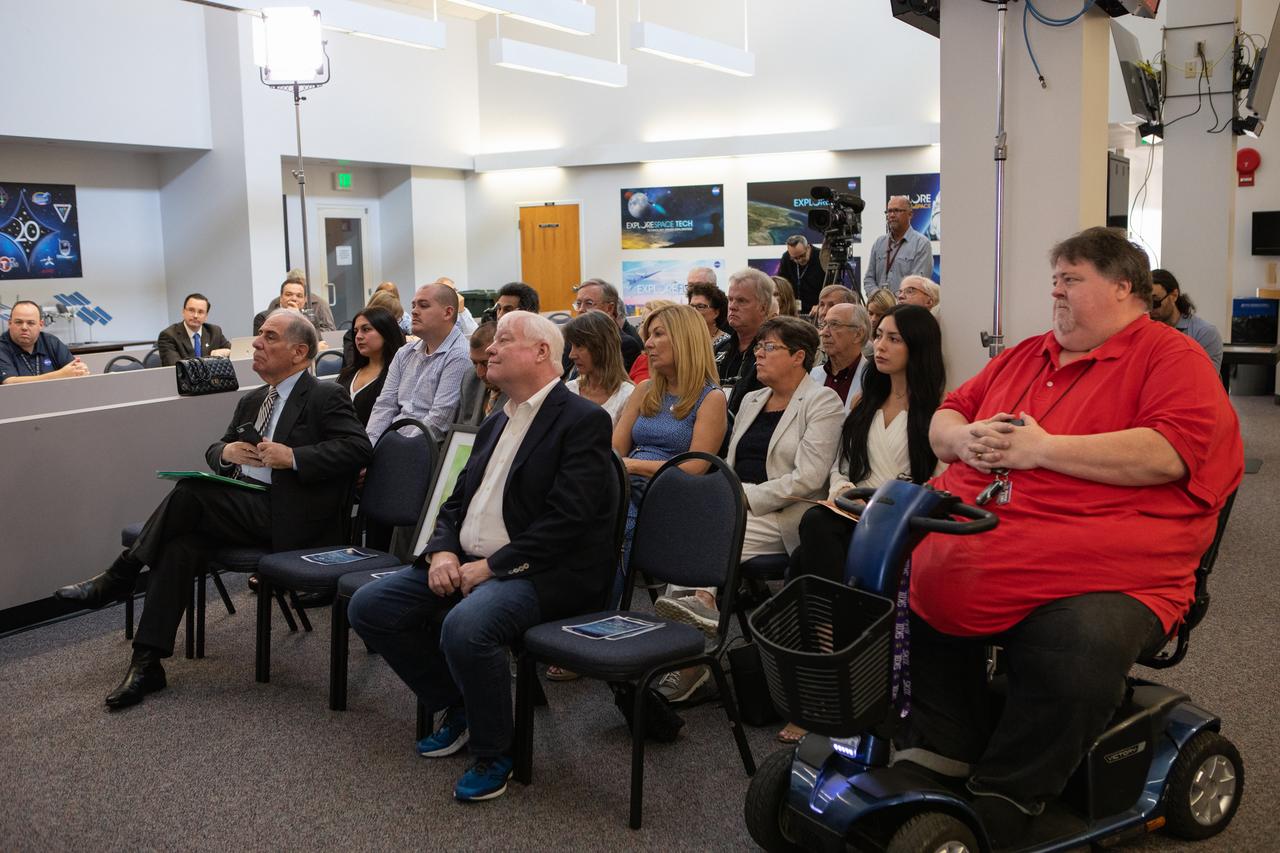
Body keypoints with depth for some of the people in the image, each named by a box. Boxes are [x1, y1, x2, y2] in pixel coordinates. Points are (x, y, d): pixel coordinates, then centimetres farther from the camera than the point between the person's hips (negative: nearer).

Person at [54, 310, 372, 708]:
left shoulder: (326, 397, -3)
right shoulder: (252, 400, 21)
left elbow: (359, 448, -14)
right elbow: (214, 450, 24)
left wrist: (294, 457, -21)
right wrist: (226, 451, -1)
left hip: (286, 517, -7)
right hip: (243, 508, 7)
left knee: (191, 491, -24)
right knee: (180, 543, -21)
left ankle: (117, 579, -7)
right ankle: (146, 663, -18)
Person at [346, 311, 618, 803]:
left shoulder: (583, 421, -10)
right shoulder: (495, 424, 18)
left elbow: (565, 522, -19)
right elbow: (456, 502, 18)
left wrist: (491, 566, -18)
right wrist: (442, 552, -3)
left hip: (541, 573, -9)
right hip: (465, 564, 9)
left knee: (465, 627, -35)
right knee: (368, 606, -2)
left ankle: (493, 753, -8)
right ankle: (457, 707, 14)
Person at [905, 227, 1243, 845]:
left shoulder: (1172, 357, 3)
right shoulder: (1024, 357, 24)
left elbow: (1169, 453, -14)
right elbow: (945, 418, 28)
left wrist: (1040, 448, -14)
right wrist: (963, 438, 2)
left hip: (1098, 571, -6)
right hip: (969, 539, 7)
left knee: (1081, 650, -32)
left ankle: (1001, 802, -11)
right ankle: (945, 754, 0)